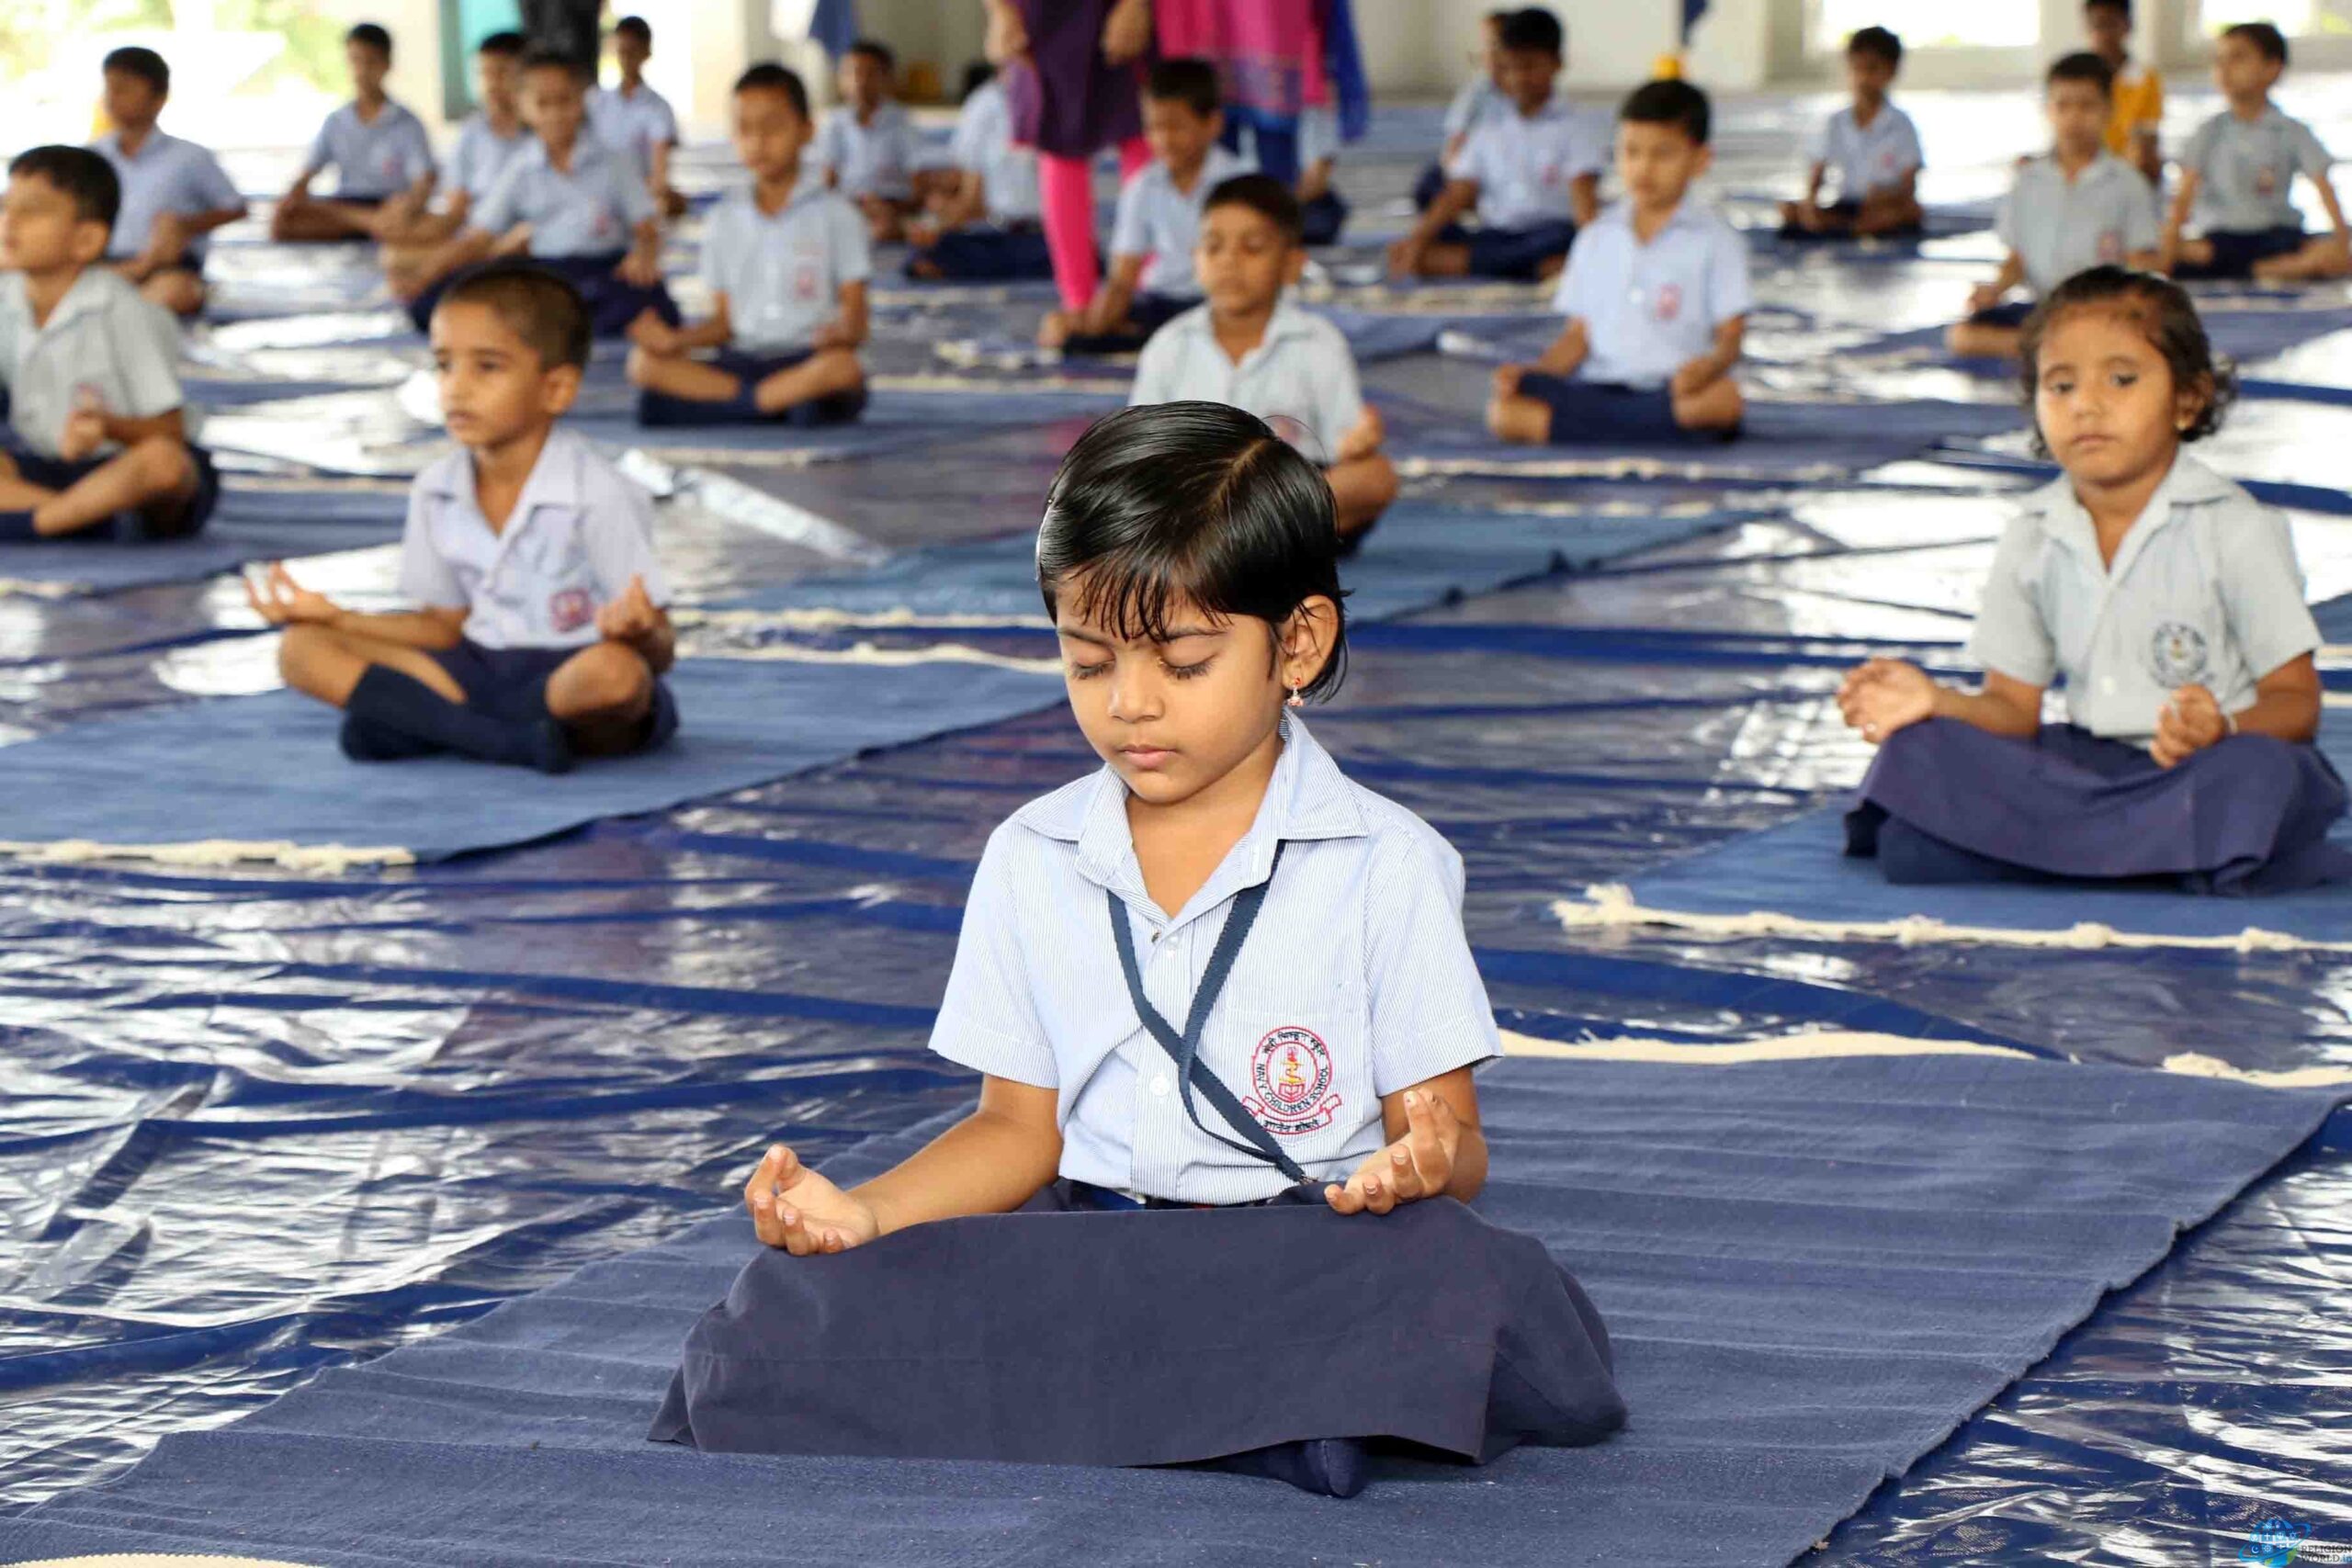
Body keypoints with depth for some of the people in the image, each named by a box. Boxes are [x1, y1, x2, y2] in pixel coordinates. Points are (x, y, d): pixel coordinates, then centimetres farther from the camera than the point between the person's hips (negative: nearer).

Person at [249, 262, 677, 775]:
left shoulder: (599, 496, -14)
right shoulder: (436, 492, 5)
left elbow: (660, 651, -14)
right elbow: (445, 628, 15)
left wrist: (635, 632, -39)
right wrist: (337, 617, 4)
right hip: (482, 670, 6)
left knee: (615, 672, -42)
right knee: (302, 649, -11)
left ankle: (411, 721, -23)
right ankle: (514, 741, -24)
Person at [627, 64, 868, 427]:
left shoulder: (834, 214, 3)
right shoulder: (726, 220, 14)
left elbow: (856, 322, -2)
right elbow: (725, 321, 13)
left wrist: (843, 332, -27)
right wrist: (677, 339, -7)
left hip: (809, 358, -4)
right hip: (742, 361, 4)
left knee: (843, 367, -40)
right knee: (644, 364, -20)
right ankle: (787, 402, -23)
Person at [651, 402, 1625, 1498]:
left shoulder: (1382, 865, 0)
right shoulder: (1031, 862, 12)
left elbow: (1449, 1132, 1)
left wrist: (1428, 1163, -24)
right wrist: (863, 1211, -1)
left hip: (1316, 1245, -2)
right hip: (1087, 1243, 3)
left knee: (1477, 1280, -37)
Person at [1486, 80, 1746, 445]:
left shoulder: (1715, 241, 5)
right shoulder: (1597, 240, 16)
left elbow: (1729, 339, -2)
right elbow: (1579, 334, 14)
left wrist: (1708, 366, -25)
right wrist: (1534, 373, -5)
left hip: (1670, 388, -2)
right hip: (1598, 385, 2)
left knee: (1723, 399, -39)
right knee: (1505, 411, -25)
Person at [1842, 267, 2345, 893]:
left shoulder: (2237, 530, -5)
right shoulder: (2032, 541, 8)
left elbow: (2297, 704, -6)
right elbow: (2014, 708, 9)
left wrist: (2222, 728, -29)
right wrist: (1936, 701, -13)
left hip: (2204, 768, -4)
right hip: (2083, 764, 4)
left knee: (2259, 779, -38)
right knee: (1918, 749, -17)